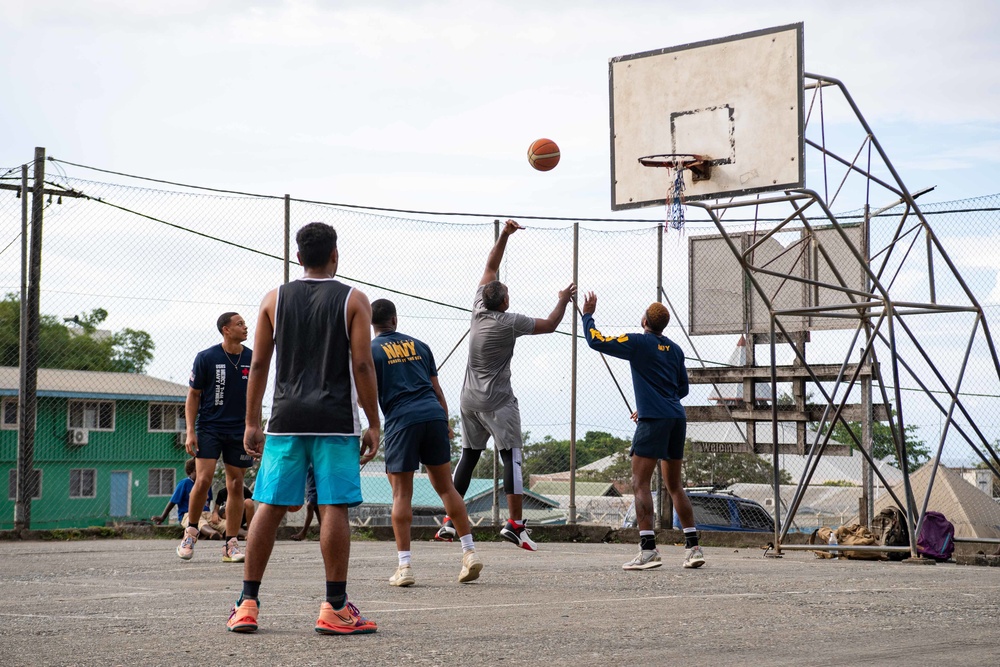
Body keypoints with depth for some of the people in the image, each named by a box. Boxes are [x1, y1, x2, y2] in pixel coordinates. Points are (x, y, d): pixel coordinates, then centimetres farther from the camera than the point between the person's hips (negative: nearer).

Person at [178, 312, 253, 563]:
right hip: (208, 428, -3)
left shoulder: (252, 359, 4)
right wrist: (190, 432, -7)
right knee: (203, 479, -14)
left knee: (236, 486, 2)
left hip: (239, 430, 3)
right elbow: (193, 396, 0)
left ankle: (231, 545, 8)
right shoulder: (206, 358, -4)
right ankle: (191, 531, 8)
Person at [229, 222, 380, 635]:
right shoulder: (353, 301, 2)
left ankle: (247, 604, 7)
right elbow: (362, 365, -5)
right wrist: (373, 424, 0)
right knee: (334, 507, -2)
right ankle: (335, 608, -2)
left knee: (269, 505, 6)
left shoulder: (275, 299, 10)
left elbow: (259, 365, 8)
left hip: (286, 418, 3)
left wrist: (251, 423, 12)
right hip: (335, 419, -3)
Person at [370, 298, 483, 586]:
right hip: (433, 415, 4)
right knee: (446, 487, 11)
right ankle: (469, 552, 8)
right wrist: (446, 424, 27)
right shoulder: (419, 346, 19)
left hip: (401, 421, -3)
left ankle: (404, 566, -1)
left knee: (401, 493, 2)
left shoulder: (370, 351, 7)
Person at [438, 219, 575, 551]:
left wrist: (504, 235, 10)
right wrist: (563, 300, 16)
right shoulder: (510, 321, -12)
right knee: (511, 457, -7)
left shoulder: (479, 309, 2)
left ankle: (449, 522, 8)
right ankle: (514, 524, -16)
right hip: (497, 401, -6)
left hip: (470, 399, 7)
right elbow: (549, 324, 0)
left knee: (468, 457, 11)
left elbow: (490, 268, 12)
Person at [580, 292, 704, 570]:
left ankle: (648, 550, -16)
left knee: (640, 483, -6)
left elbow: (596, 341, -4)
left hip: (653, 420, -7)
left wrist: (588, 314, 12)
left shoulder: (638, 343, -4)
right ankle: (693, 547, 11)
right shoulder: (675, 349, 15)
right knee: (674, 485, 15)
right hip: (677, 419, 7)